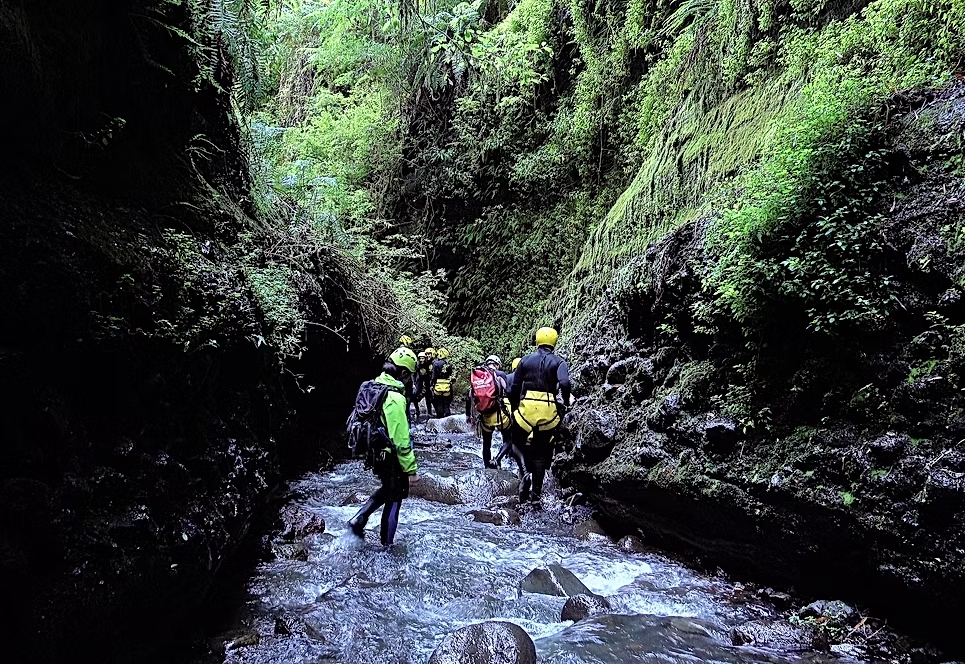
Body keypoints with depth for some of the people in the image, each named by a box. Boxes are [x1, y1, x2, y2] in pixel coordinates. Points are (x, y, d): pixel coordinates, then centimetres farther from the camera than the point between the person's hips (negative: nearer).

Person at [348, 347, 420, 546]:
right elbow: (401, 439, -27)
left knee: (387, 489, 29)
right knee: (393, 499, 10)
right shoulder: (394, 397, -27)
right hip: (390, 457, -8)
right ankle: (386, 546, 24)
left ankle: (359, 519, 21)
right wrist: (411, 469, -20)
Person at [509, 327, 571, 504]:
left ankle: (529, 472, 2)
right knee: (541, 452, 12)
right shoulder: (558, 362, 3)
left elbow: (514, 388, 6)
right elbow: (564, 383, -16)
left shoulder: (525, 360, 8)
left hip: (526, 409, 0)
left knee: (521, 442, 24)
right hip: (549, 412, 0)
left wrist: (514, 409, 16)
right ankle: (536, 493, 16)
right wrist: (566, 402, -1)